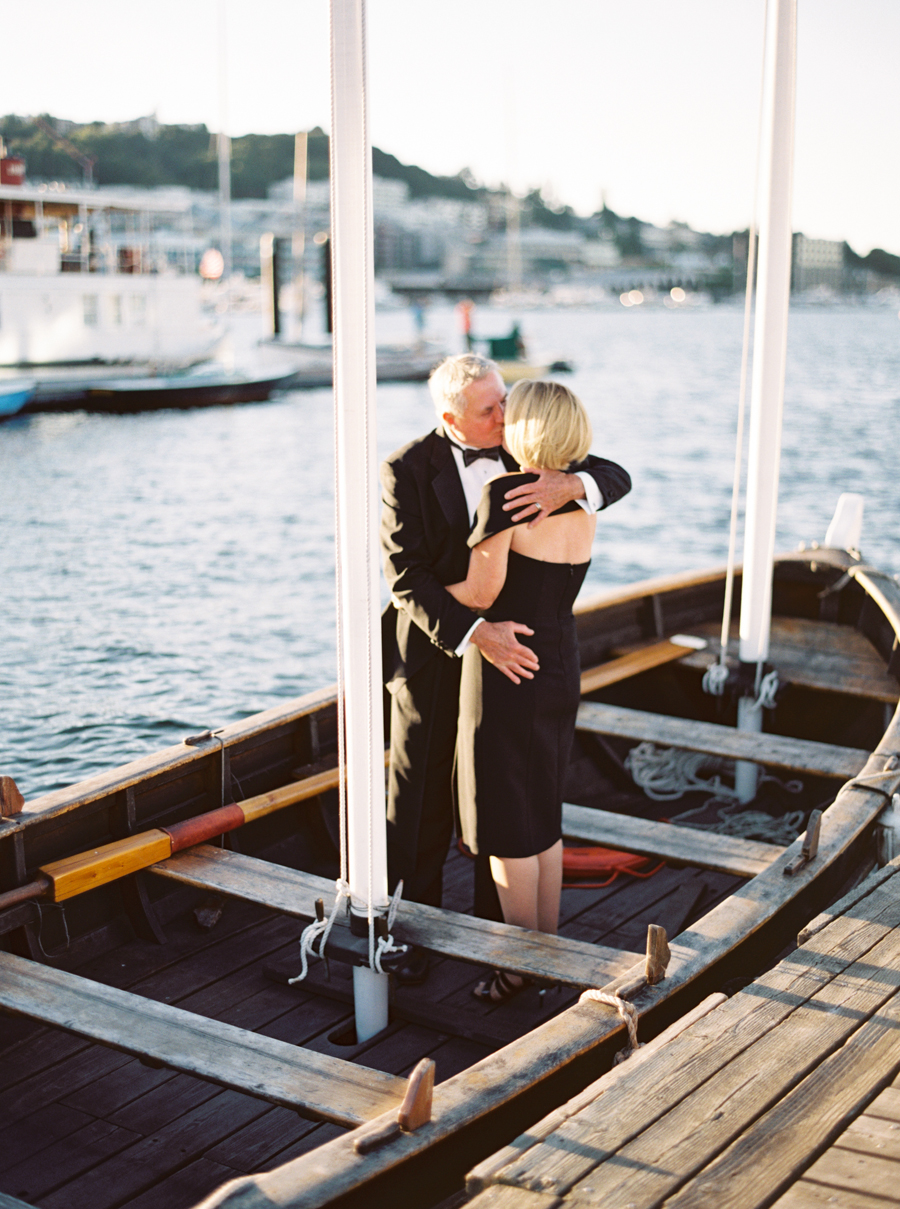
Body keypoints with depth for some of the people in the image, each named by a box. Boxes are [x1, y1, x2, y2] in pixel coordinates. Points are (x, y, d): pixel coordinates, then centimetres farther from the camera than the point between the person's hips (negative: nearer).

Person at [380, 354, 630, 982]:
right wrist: (474, 633, -32)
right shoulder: (407, 470, -14)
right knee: (421, 806, 9)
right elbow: (407, 577, -19)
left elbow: (616, 477, -6)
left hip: (508, 649, 3)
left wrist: (570, 483, -29)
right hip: (434, 654, -3)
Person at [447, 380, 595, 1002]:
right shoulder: (583, 506, 5)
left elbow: (481, 593, -19)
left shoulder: (505, 493, -18)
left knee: (508, 825, 4)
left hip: (506, 669, -8)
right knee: (545, 817, 18)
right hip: (562, 666, 8)